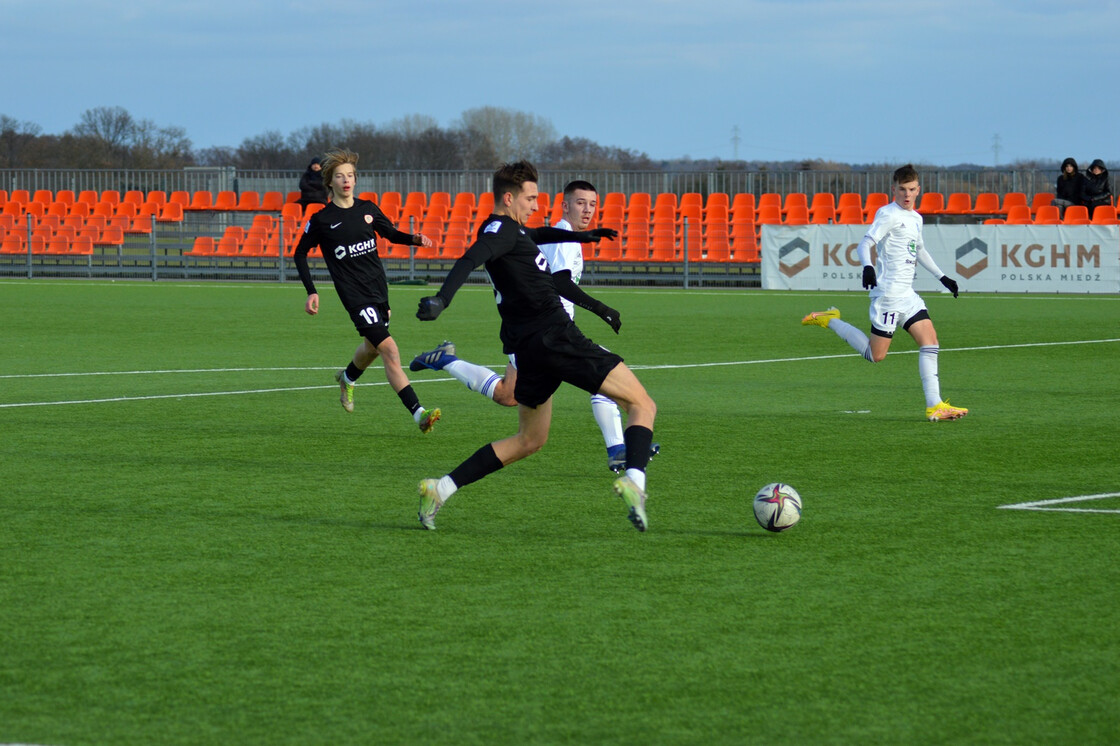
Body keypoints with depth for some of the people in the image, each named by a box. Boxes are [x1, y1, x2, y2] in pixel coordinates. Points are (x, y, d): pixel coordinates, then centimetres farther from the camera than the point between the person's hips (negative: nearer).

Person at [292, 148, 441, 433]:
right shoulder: (321, 220, -6)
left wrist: (413, 239, 0)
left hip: (379, 289, 6)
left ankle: (348, 377, 57)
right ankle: (418, 414, -22)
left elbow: (390, 233, 21)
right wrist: (311, 292, -3)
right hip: (355, 295, -6)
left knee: (372, 347, 23)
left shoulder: (368, 209, 6)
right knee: (390, 351, -17)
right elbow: (300, 253, 5)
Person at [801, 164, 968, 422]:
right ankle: (830, 321, 12)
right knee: (875, 354, -5)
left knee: (930, 341, -3)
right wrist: (867, 267, -39)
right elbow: (865, 244, -19)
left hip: (907, 294, 8)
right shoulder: (888, 214, -10)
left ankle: (934, 405, -3)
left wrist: (942, 277, 31)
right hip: (889, 294, -8)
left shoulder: (916, 219, 16)